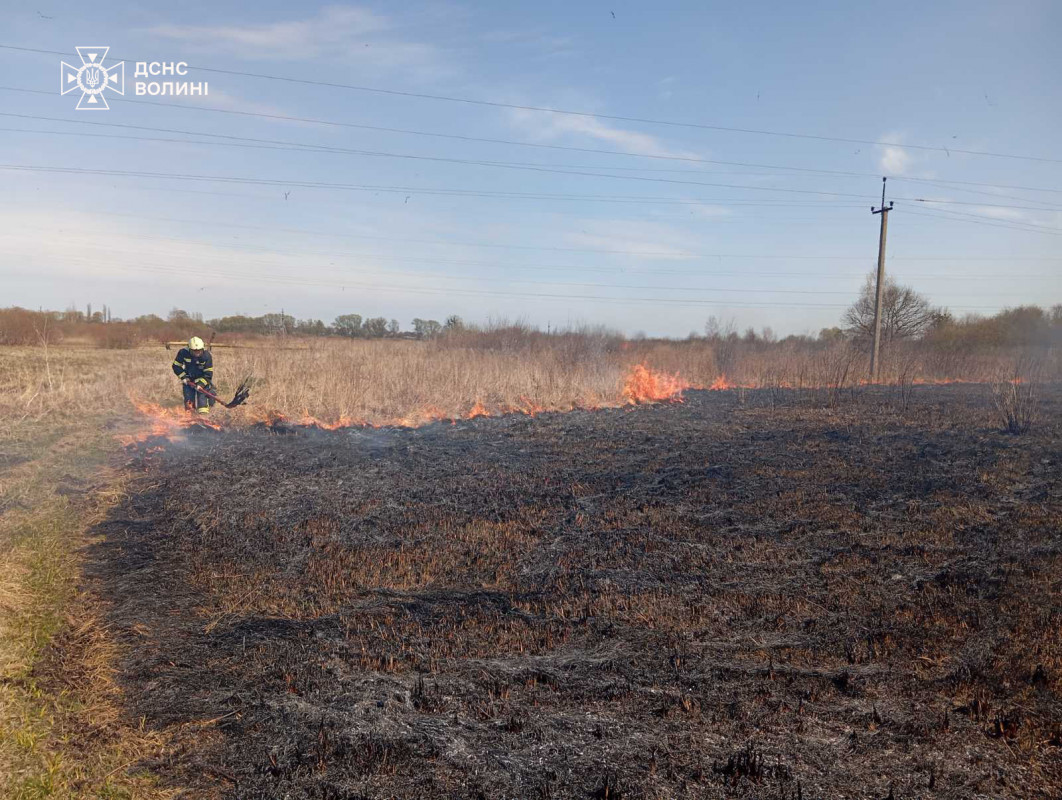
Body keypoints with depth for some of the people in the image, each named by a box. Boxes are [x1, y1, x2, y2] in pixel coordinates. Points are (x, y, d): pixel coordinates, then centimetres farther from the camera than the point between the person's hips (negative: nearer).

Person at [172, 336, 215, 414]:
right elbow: (176, 366, -6)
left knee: (202, 392, -17)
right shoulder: (183, 353, -19)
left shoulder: (206, 355, -22)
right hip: (189, 378, 2)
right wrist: (183, 377, -14)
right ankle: (189, 410, 10)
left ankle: (204, 410, -17)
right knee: (188, 393, -3)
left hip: (202, 378, -2)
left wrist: (200, 384, -26)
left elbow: (208, 373, -18)